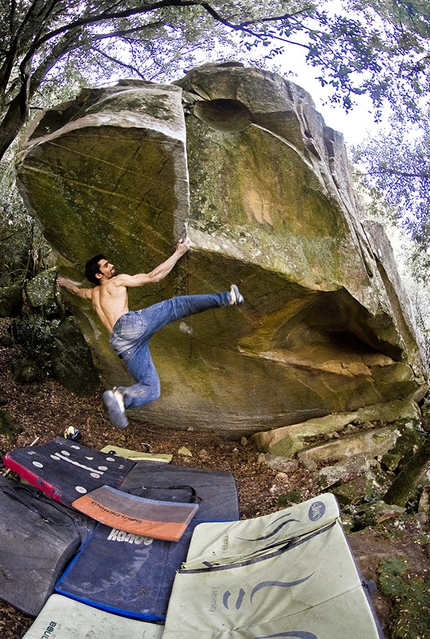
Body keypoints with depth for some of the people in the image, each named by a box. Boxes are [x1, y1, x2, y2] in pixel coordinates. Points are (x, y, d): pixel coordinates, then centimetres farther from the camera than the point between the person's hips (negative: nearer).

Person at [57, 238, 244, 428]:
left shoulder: (93, 294, 36)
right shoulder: (117, 281, 16)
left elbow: (76, 289, 60)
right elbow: (153, 276, 13)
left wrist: (64, 282, 84)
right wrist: (178, 253, 19)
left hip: (120, 344, 6)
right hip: (131, 324, -6)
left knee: (151, 389, -2)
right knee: (177, 304, 2)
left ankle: (118, 396, -28)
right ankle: (227, 298, -11)